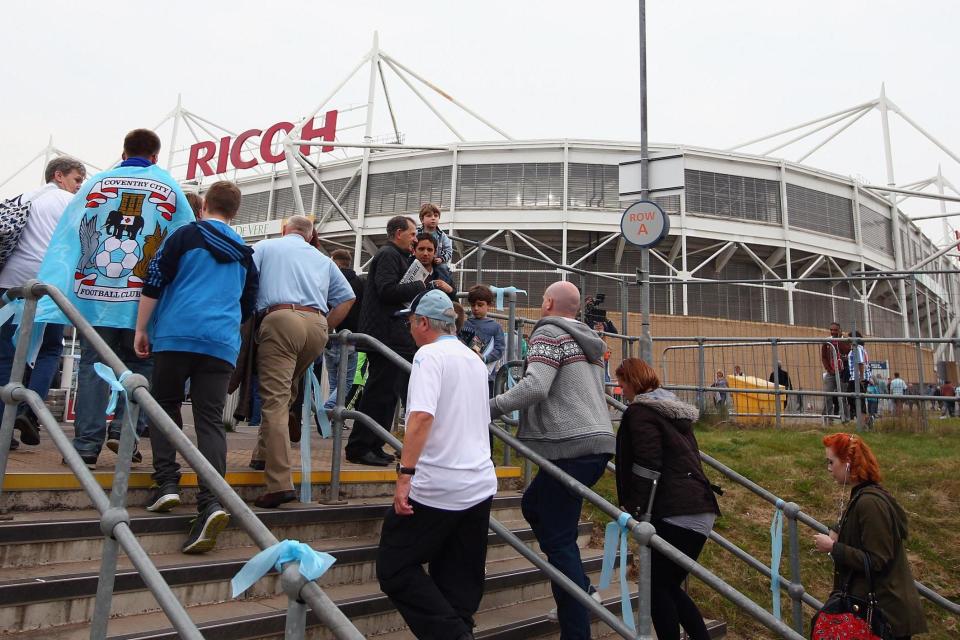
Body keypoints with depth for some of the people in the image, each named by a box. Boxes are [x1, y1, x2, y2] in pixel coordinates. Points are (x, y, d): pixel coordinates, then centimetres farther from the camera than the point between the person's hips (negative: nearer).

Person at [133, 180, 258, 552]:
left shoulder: (187, 235, 6)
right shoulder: (245, 253, 19)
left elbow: (154, 283, 1)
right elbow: (248, 306, 25)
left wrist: (141, 329, 7)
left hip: (177, 333, -3)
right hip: (222, 342, 3)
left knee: (165, 406, 15)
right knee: (210, 420, -2)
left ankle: (166, 482, 3)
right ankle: (211, 501, -16)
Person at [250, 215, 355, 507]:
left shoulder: (265, 247, 19)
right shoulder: (323, 259, 29)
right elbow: (347, 298, 22)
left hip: (280, 319, -4)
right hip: (317, 325, 4)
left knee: (275, 400, -9)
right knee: (286, 393, 21)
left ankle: (280, 484, -16)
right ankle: (264, 455, 24)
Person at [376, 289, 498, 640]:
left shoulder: (430, 355, -9)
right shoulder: (476, 361, 15)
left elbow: (422, 415, -24)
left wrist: (405, 473, -24)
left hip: (437, 487, -8)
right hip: (481, 486, 8)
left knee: (395, 569, 4)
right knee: (461, 584, 14)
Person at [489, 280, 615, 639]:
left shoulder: (549, 333, -6)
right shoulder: (588, 340, 21)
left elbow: (535, 386, -20)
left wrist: (491, 408, -13)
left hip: (571, 446, -9)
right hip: (598, 440, 9)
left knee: (558, 538, -4)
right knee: (534, 505, 21)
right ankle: (580, 589, 22)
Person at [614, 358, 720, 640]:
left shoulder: (640, 412, -7)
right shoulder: (675, 410, 20)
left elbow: (647, 466, -16)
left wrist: (636, 511, -13)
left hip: (675, 513, -9)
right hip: (699, 510, 9)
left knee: (657, 588, 1)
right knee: (669, 587, 16)